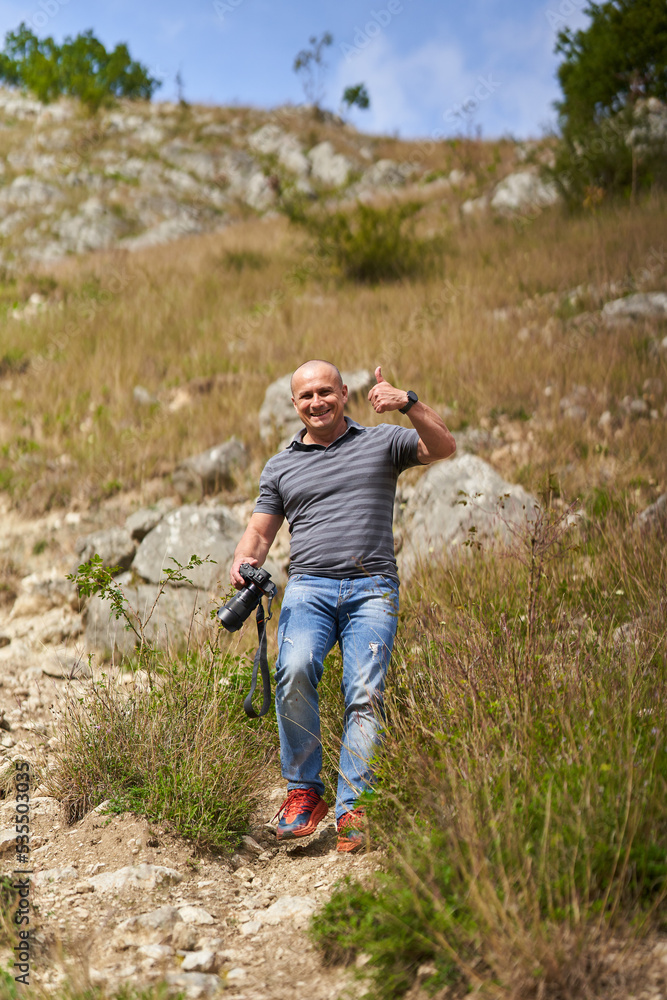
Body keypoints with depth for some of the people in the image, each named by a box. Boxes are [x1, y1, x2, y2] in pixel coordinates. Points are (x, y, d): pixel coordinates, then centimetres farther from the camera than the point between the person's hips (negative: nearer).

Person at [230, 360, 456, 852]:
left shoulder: (381, 442, 13)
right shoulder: (281, 466, 20)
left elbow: (443, 448, -1)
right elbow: (260, 532, 22)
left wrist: (409, 403, -15)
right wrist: (244, 562, 0)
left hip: (372, 589, -1)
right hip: (309, 585, 1)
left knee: (365, 691, -16)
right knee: (295, 669, -26)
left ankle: (352, 807, -11)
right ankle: (304, 791, -13)